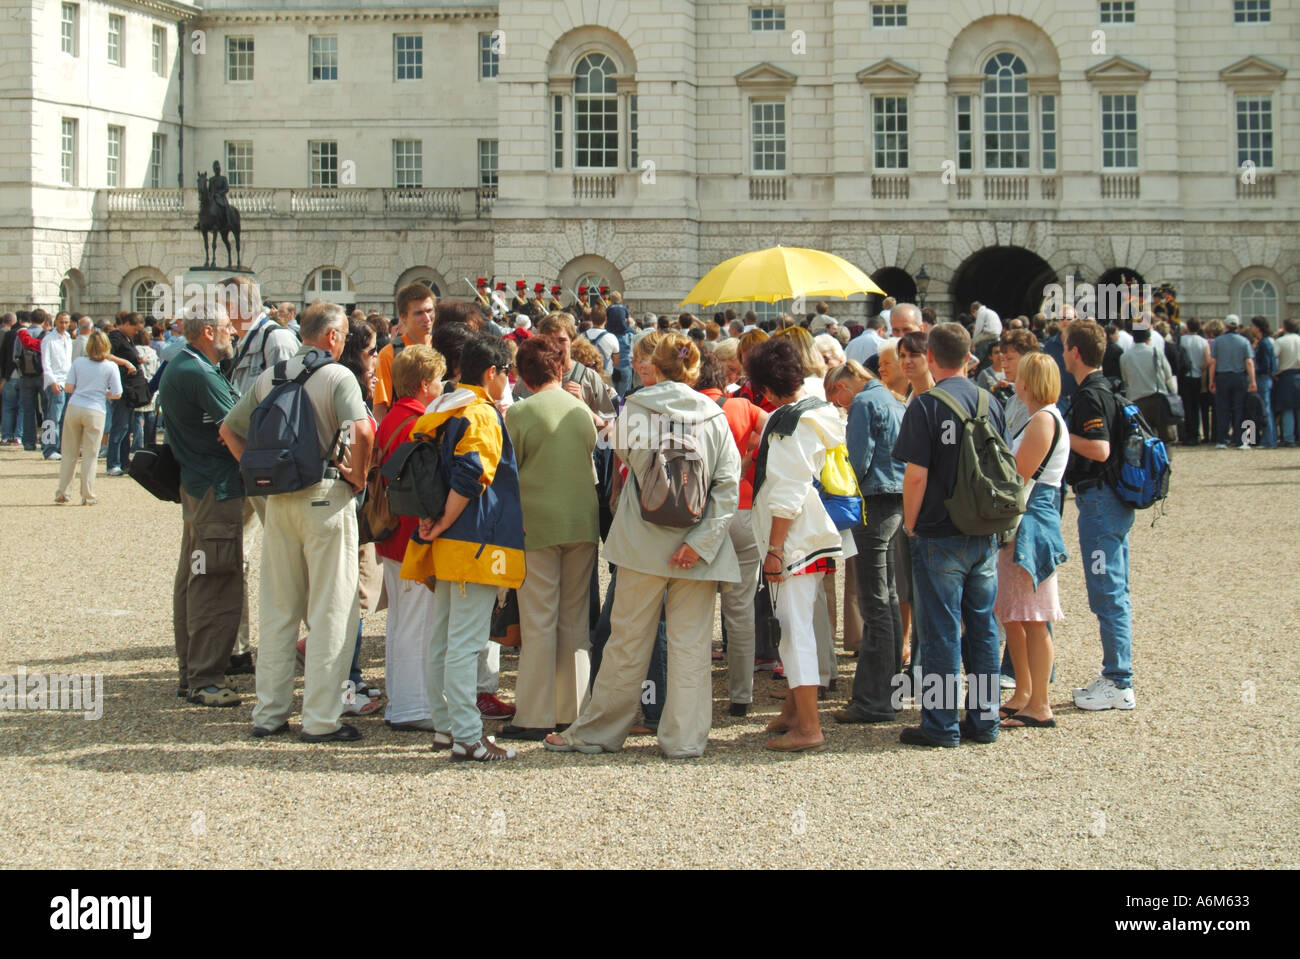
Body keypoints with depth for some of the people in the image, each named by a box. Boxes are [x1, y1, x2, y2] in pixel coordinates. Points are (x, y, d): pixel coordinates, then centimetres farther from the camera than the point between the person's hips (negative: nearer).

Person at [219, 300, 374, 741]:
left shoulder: (269, 376, 10)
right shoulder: (337, 376, -8)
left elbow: (228, 429, 15)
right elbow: (362, 431, -23)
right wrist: (358, 477, -8)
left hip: (278, 500, 6)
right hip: (325, 496, -6)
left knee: (277, 610, 13)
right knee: (330, 611, 1)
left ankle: (269, 713, 18)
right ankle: (320, 718, 1)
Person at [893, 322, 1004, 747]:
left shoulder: (926, 405, -12)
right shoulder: (990, 402, 5)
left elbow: (916, 475, -15)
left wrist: (910, 525, -2)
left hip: (940, 537, -5)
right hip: (985, 536, 5)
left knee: (941, 632, 1)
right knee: (983, 628, 11)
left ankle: (941, 725, 6)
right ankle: (984, 720, 17)